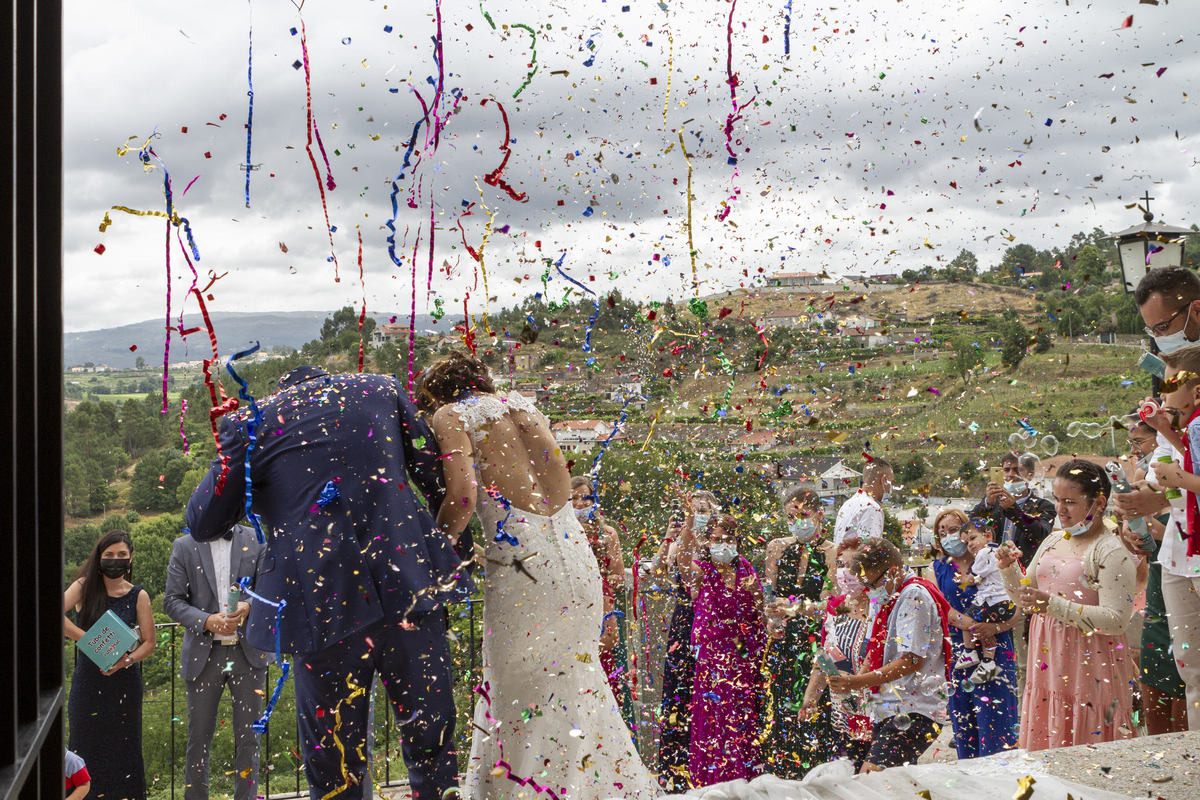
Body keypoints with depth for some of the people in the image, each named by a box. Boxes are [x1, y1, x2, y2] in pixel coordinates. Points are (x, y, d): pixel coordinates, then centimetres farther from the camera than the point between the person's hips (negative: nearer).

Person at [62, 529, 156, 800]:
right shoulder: (85, 587, -1)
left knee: (122, 748, 4)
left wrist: (128, 659, -16)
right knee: (86, 749, 4)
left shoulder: (138, 596, 1)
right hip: (87, 681, 0)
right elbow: (55, 615, -18)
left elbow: (149, 643, 3)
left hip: (124, 682, 0)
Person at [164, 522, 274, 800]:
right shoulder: (185, 546, 6)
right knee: (199, 736, 6)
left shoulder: (256, 541, 6)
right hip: (204, 653, 0)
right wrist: (206, 621, -15)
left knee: (248, 736, 5)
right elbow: (172, 600, 1)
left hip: (249, 651, 0)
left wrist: (248, 607, -18)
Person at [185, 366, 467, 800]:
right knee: (433, 748, 14)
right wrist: (460, 536, 28)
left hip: (324, 607, -1)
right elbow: (439, 475, 14)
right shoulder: (382, 389, 14)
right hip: (408, 588, 2)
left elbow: (201, 525, 12)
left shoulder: (249, 423, 8)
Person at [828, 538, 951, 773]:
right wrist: (853, 680, 4)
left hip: (912, 713, -9)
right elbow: (877, 652, 23)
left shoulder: (915, 596, -11)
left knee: (871, 776, -21)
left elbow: (912, 660, -18)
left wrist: (857, 682, -19)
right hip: (889, 710, 9)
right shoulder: (891, 599, 19)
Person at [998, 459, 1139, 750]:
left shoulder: (1112, 551, -12)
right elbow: (1026, 599, 18)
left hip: (1089, 670, -6)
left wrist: (1054, 605, -25)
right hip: (1048, 666, 7)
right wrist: (1009, 570, 0)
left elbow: (1116, 620, -20)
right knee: (1045, 744, 11)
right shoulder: (1052, 541, 11)